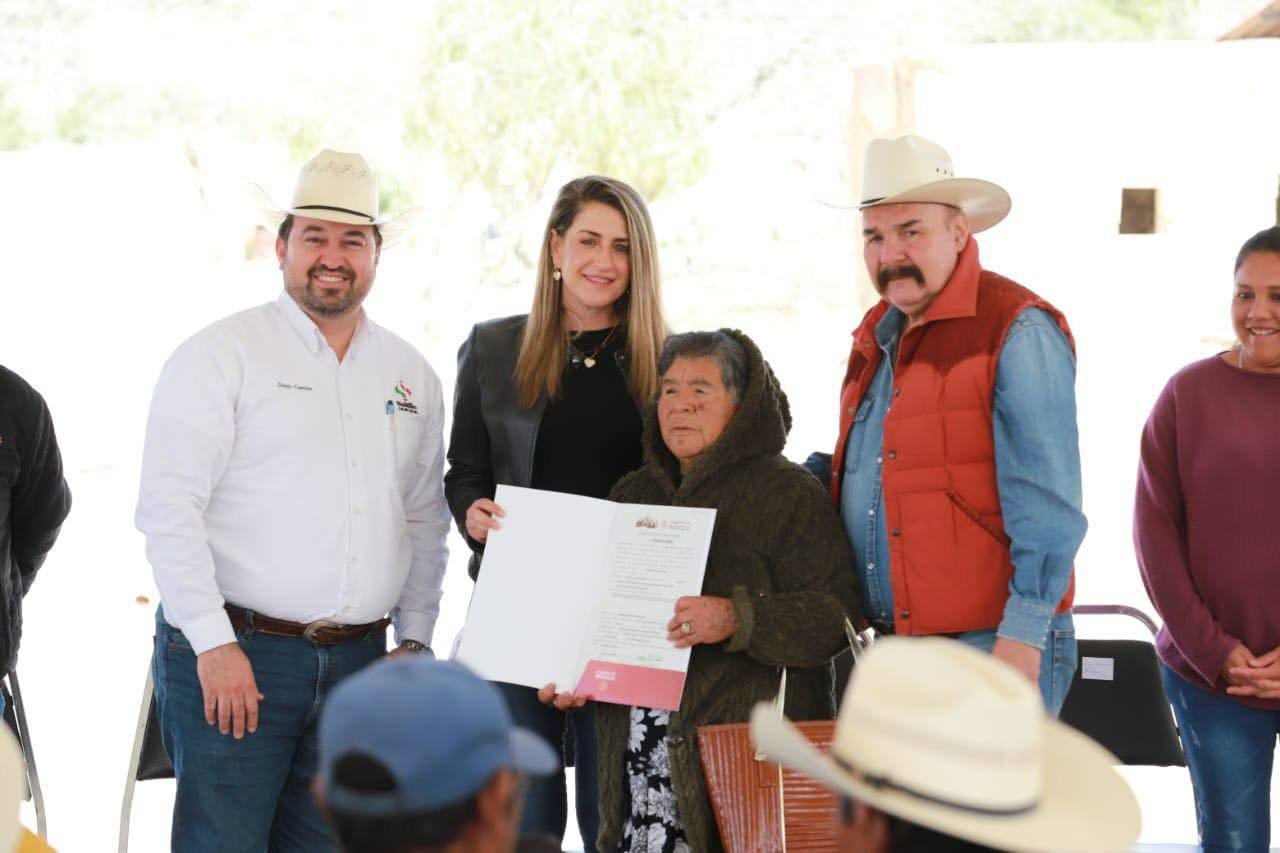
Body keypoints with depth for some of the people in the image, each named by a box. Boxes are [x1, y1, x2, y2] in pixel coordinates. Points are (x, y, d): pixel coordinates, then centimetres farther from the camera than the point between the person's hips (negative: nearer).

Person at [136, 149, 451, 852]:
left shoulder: (411, 375, 14)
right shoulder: (221, 354, -3)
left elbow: (425, 521, 20)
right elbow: (168, 508, -10)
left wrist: (414, 641, 12)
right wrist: (215, 643, -16)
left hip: (358, 663, 5)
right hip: (229, 656, -5)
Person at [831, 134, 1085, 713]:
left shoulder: (1019, 331, -9)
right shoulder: (876, 335, 16)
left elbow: (1046, 505, -14)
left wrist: (1023, 634, -17)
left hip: (993, 646, -8)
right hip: (891, 647, 8)